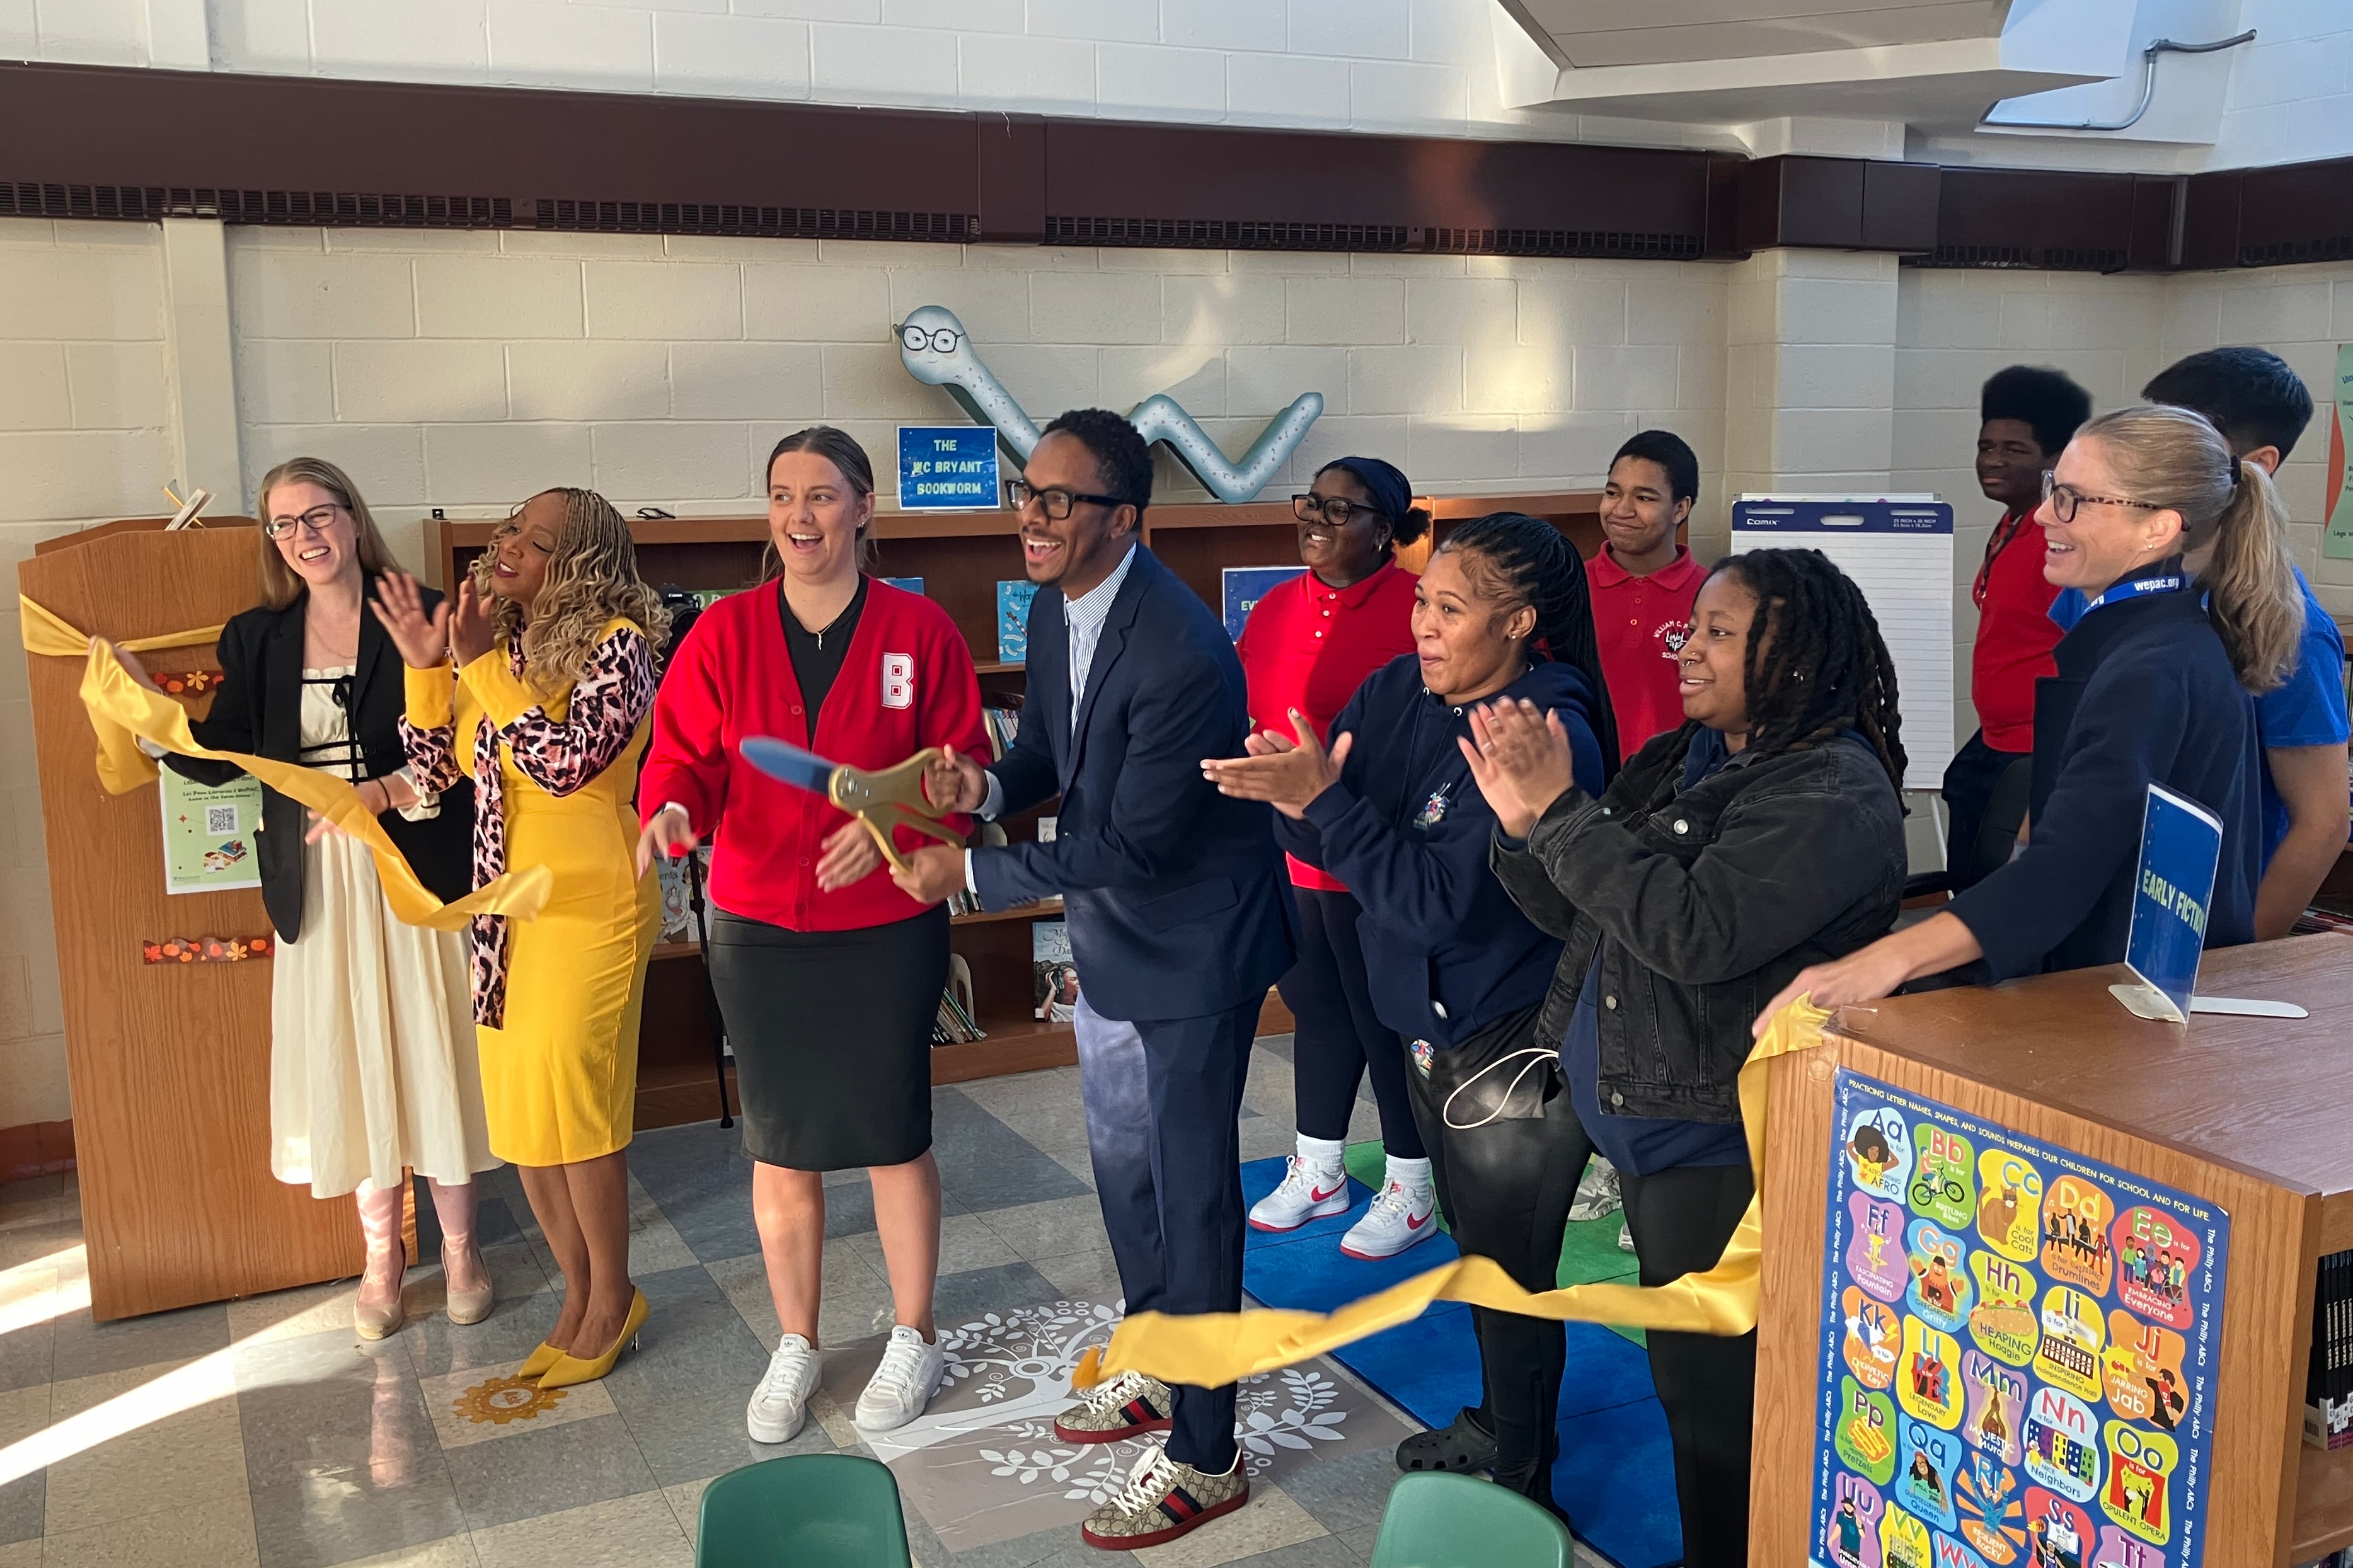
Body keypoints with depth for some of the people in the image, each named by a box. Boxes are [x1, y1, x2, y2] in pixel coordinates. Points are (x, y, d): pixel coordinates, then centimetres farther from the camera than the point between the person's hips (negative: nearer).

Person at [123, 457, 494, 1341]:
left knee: (432, 1054, 4)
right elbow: (217, 759, 0)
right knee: (350, 1066, 9)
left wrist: (391, 791, -22)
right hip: (320, 886, 3)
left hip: (417, 871, -3)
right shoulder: (257, 639, 8)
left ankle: (460, 1246, 21)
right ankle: (382, 1256, 25)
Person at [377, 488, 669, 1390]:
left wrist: (483, 664, -20)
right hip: (506, 909, 7)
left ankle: (610, 1300, 17)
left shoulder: (616, 642, -12)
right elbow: (434, 769, 9)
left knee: (568, 1107, -3)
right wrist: (426, 665, -2)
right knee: (519, 1115, 11)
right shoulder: (491, 641, 9)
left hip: (589, 908, -7)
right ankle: (580, 1295, 27)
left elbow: (568, 761, -25)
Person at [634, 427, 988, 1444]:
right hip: (759, 932, 2)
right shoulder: (725, 633, 0)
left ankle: (914, 1339, 29)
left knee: (893, 1137, 8)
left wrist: (894, 824, -21)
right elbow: (686, 756, -2)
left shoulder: (919, 631, -4)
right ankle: (795, 1346, 32)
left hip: (886, 929, -2)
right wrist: (672, 810, -25)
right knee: (780, 1147, 12)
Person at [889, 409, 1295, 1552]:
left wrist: (972, 874, -23)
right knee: (1123, 1167, 22)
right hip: (1110, 937, 9)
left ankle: (1202, 1458, 19)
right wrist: (986, 787, -13)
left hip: (1191, 942, -9)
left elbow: (1133, 846, -28)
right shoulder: (1055, 605, -3)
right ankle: (1155, 1372, 44)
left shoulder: (1182, 655, -31)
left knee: (1190, 1191, 2)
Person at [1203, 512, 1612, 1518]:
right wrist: (1291, 790, -23)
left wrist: (1322, 798, -31)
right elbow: (1332, 840, -1)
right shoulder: (1399, 692, -3)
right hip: (1433, 1022, 8)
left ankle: (1522, 1484, 29)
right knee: (1475, 1244, 25)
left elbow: (1442, 897, -29)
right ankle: (1496, 1423, 47)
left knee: (1512, 1271, 8)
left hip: (1517, 1042, -8)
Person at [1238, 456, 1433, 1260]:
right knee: (1316, 1008, 20)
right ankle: (1316, 1173, 37)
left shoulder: (1416, 611, -14)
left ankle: (1409, 1193, 26)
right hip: (1287, 855, 6)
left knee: (1384, 1020, 7)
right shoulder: (1275, 610, 7)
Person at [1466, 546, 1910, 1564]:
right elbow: (1572, 912, 11)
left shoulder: (1835, 793, -16)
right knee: (1685, 1372, 22)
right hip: (1628, 1119, 8)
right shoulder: (1681, 760, 10)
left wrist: (1560, 810, -23)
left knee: (1712, 1390, 4)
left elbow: (1696, 932, -27)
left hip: (1719, 1145, -8)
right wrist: (1520, 821, -8)